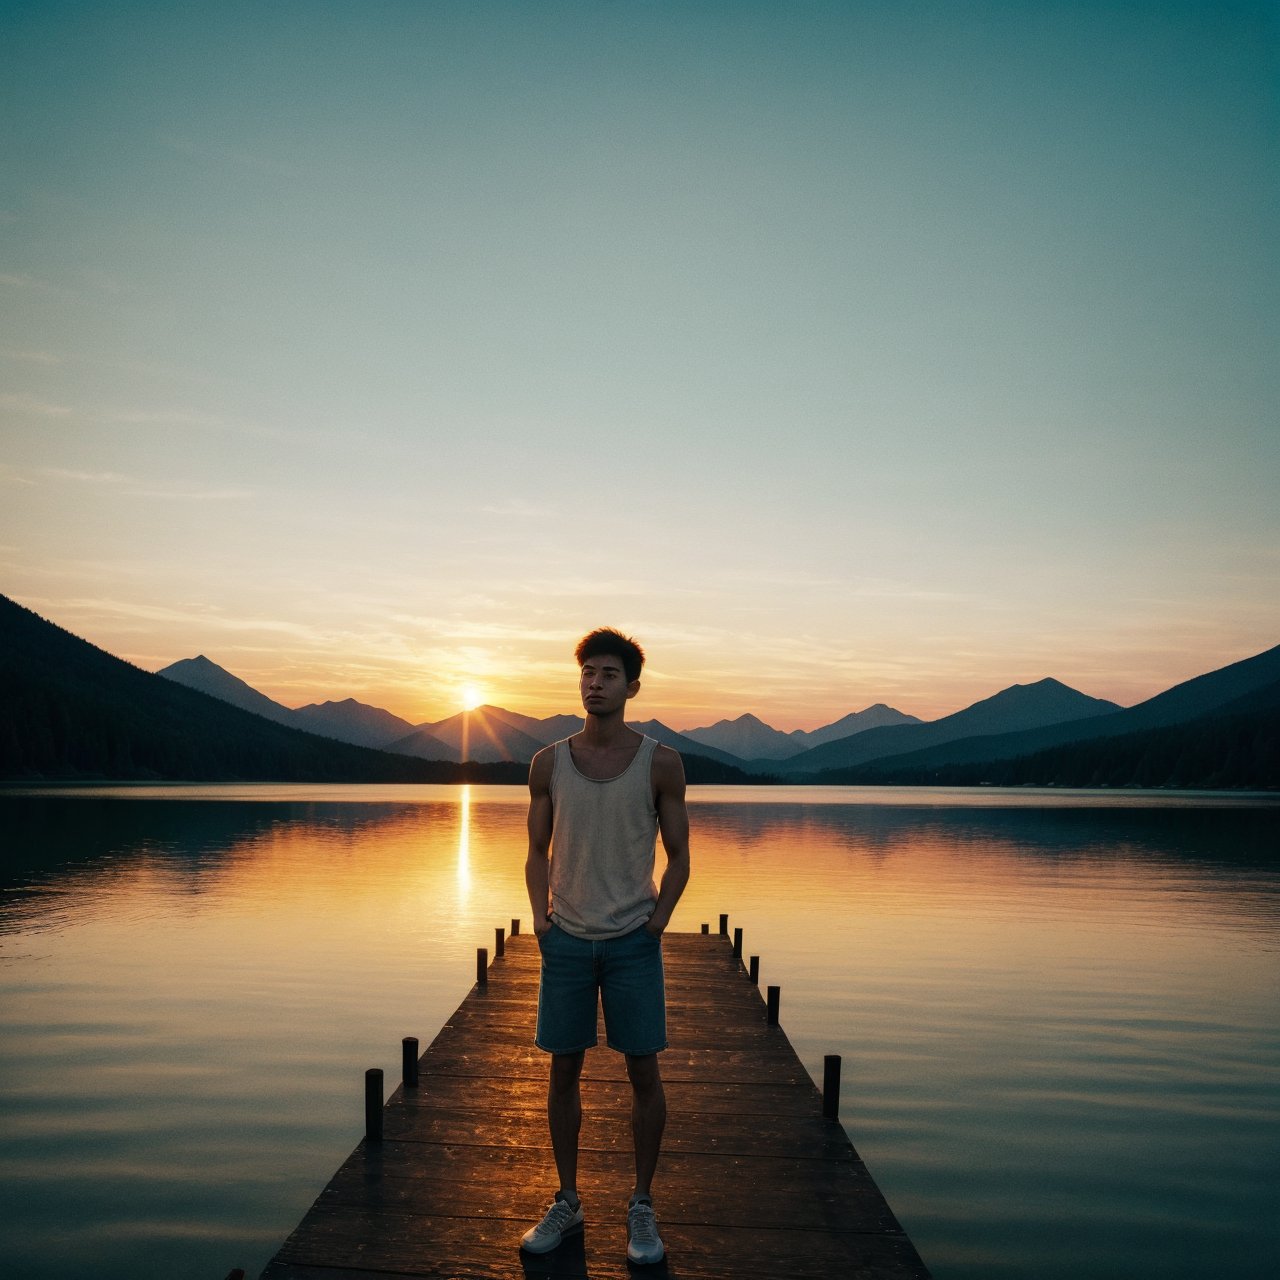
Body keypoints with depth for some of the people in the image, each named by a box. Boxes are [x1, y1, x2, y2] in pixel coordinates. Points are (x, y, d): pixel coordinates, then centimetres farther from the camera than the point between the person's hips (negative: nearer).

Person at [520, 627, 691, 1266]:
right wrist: (540, 917, -3)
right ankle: (567, 1201, 26)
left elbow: (678, 857, 1)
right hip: (566, 940, 2)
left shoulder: (660, 763, -5)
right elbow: (538, 853, 8)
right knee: (564, 1070, 9)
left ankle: (641, 1205, 22)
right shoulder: (549, 763, 0)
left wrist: (655, 924, -7)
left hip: (633, 942, -1)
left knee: (644, 1073, 4)